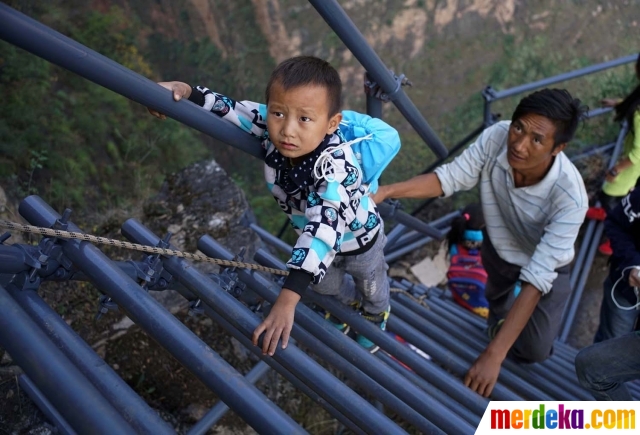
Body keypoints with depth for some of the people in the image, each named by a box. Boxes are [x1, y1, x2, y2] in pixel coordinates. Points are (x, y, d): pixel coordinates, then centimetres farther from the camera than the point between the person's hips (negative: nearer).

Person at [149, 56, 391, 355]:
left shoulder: (334, 164, -48)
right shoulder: (271, 127, -30)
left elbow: (325, 226, -57)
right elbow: (233, 110, -16)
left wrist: (287, 300, -65)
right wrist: (187, 92, -33)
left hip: (358, 239, -5)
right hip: (314, 238, 5)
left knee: (371, 286, 29)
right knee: (325, 285, 33)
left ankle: (376, 316, 65)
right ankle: (348, 302, 68)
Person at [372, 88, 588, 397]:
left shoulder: (570, 197, -41)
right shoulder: (497, 137, -34)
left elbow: (537, 278, -40)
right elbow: (450, 178, -24)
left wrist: (493, 354, -41)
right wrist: (386, 191, -40)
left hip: (546, 264, -3)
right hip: (499, 245, 3)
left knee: (534, 351, -11)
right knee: (497, 295, 31)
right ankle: (499, 317, 68)